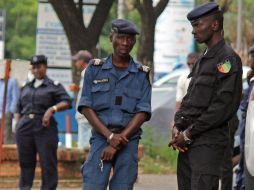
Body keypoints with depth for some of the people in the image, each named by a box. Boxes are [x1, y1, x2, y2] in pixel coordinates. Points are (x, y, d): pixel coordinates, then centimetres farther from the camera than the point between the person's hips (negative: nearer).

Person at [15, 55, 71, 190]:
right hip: (25, 128, 4)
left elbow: (66, 102, -6)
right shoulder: (26, 88, 19)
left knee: (48, 163, -5)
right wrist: (17, 125, 11)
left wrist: (52, 109, -20)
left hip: (45, 128, -4)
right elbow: (19, 109, 21)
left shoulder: (53, 86, 5)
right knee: (25, 162, 6)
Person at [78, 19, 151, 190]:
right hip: (101, 137, -1)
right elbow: (86, 107, 2)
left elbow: (142, 113, 0)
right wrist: (110, 135, -11)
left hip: (128, 142, 1)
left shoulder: (141, 74, 7)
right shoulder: (95, 69, 7)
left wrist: (118, 142, -9)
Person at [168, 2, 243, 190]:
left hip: (208, 143, -9)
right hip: (187, 141, 9)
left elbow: (223, 106, -17)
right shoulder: (203, 60, 19)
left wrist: (189, 134, -14)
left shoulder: (228, 58, -10)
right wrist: (178, 127, 3)